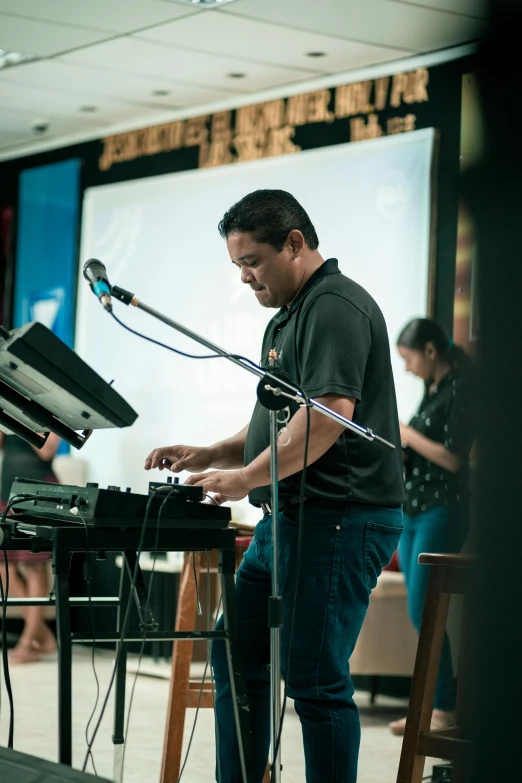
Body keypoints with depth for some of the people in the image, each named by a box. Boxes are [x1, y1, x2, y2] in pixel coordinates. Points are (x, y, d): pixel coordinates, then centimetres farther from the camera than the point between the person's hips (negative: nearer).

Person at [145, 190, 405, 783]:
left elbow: (328, 416, -24)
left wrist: (246, 477, -22)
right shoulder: (288, 318, 21)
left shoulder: (336, 307, -13)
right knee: (236, 657, 12)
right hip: (288, 522, 11)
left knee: (315, 679, -6)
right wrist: (210, 456, 11)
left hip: (338, 522, -11)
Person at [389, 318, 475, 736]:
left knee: (422, 610, -10)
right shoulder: (433, 388, 14)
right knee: (421, 612, 8)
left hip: (442, 510, -9)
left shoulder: (460, 389, -12)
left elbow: (454, 458, -19)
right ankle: (429, 705, 14)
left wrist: (409, 435, -10)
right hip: (413, 511, 9)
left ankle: (446, 709, -4)